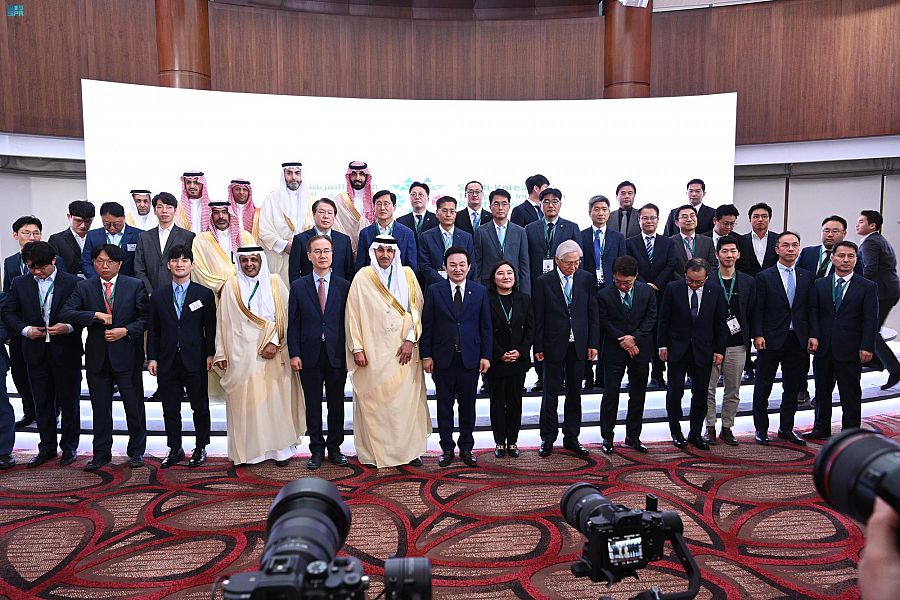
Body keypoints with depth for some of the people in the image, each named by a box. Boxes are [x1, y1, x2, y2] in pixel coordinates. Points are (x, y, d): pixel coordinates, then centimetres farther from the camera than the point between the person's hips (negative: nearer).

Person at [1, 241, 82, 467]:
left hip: (66, 351, -3)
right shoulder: (20, 284, 4)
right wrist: (25, 329, -8)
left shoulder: (73, 283, -6)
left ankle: (69, 446, 21)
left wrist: (68, 327, -19)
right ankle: (47, 447, 24)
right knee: (42, 402, 12)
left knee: (69, 400, 7)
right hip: (36, 351, 3)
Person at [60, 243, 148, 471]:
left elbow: (145, 317, 0)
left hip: (126, 354, -2)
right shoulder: (84, 287, 5)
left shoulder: (135, 286, 1)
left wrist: (126, 331, -15)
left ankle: (136, 452, 20)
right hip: (97, 357, 2)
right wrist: (96, 315, -18)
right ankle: (101, 454, 22)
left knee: (134, 406, 5)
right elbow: (65, 313, -6)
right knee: (100, 408, 10)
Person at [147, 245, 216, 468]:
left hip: (195, 360, -2)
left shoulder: (204, 294, 1)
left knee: (200, 407, 7)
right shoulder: (158, 295, 7)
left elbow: (210, 327, 2)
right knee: (170, 408, 9)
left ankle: (200, 448, 20)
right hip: (167, 361, 2)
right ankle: (175, 449, 22)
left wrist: (210, 354, -4)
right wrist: (152, 357, 2)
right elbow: (153, 329, 7)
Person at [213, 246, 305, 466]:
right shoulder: (231, 286, 5)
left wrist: (274, 342, -12)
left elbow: (284, 315, -1)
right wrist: (221, 354, 3)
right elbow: (223, 321, 6)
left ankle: (280, 446, 14)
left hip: (273, 354, 0)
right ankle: (247, 449, 13)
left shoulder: (275, 283, 4)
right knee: (244, 401, 3)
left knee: (275, 399, 4)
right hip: (242, 354, 0)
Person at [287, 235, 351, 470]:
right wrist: (294, 354, -5)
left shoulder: (344, 286, 2)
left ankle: (334, 447, 23)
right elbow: (293, 324, 3)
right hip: (309, 355, 0)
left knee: (336, 404, 9)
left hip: (337, 355, 0)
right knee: (312, 405, 7)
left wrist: (350, 352, -2)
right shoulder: (298, 287, 4)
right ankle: (317, 449, 20)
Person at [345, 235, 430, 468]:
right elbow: (353, 314, 1)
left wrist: (410, 339, -5)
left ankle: (409, 449, 13)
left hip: (403, 350, 2)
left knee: (407, 399, 2)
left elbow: (416, 308, 6)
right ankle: (375, 452, 11)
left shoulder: (407, 274, 8)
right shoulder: (362, 277, 2)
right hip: (373, 351, -2)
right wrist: (357, 348, -4)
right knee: (373, 400, 1)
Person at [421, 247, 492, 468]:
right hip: (443, 358, 0)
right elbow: (427, 326, 1)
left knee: (468, 405, 9)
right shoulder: (434, 291, 1)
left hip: (470, 357, 1)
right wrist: (426, 355, -4)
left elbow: (486, 326, 5)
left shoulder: (480, 291, 4)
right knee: (444, 405, 7)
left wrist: (486, 355, -1)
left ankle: (466, 448, 22)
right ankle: (447, 448, 19)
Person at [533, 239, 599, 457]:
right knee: (550, 393, 5)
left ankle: (571, 437, 22)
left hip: (579, 346, 3)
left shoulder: (587, 279, 3)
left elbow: (593, 314, 5)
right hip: (554, 346, -2)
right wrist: (538, 347, -6)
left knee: (575, 393, 11)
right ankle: (548, 438, 16)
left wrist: (593, 344, 1)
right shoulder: (543, 282, -4)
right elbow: (538, 318, -3)